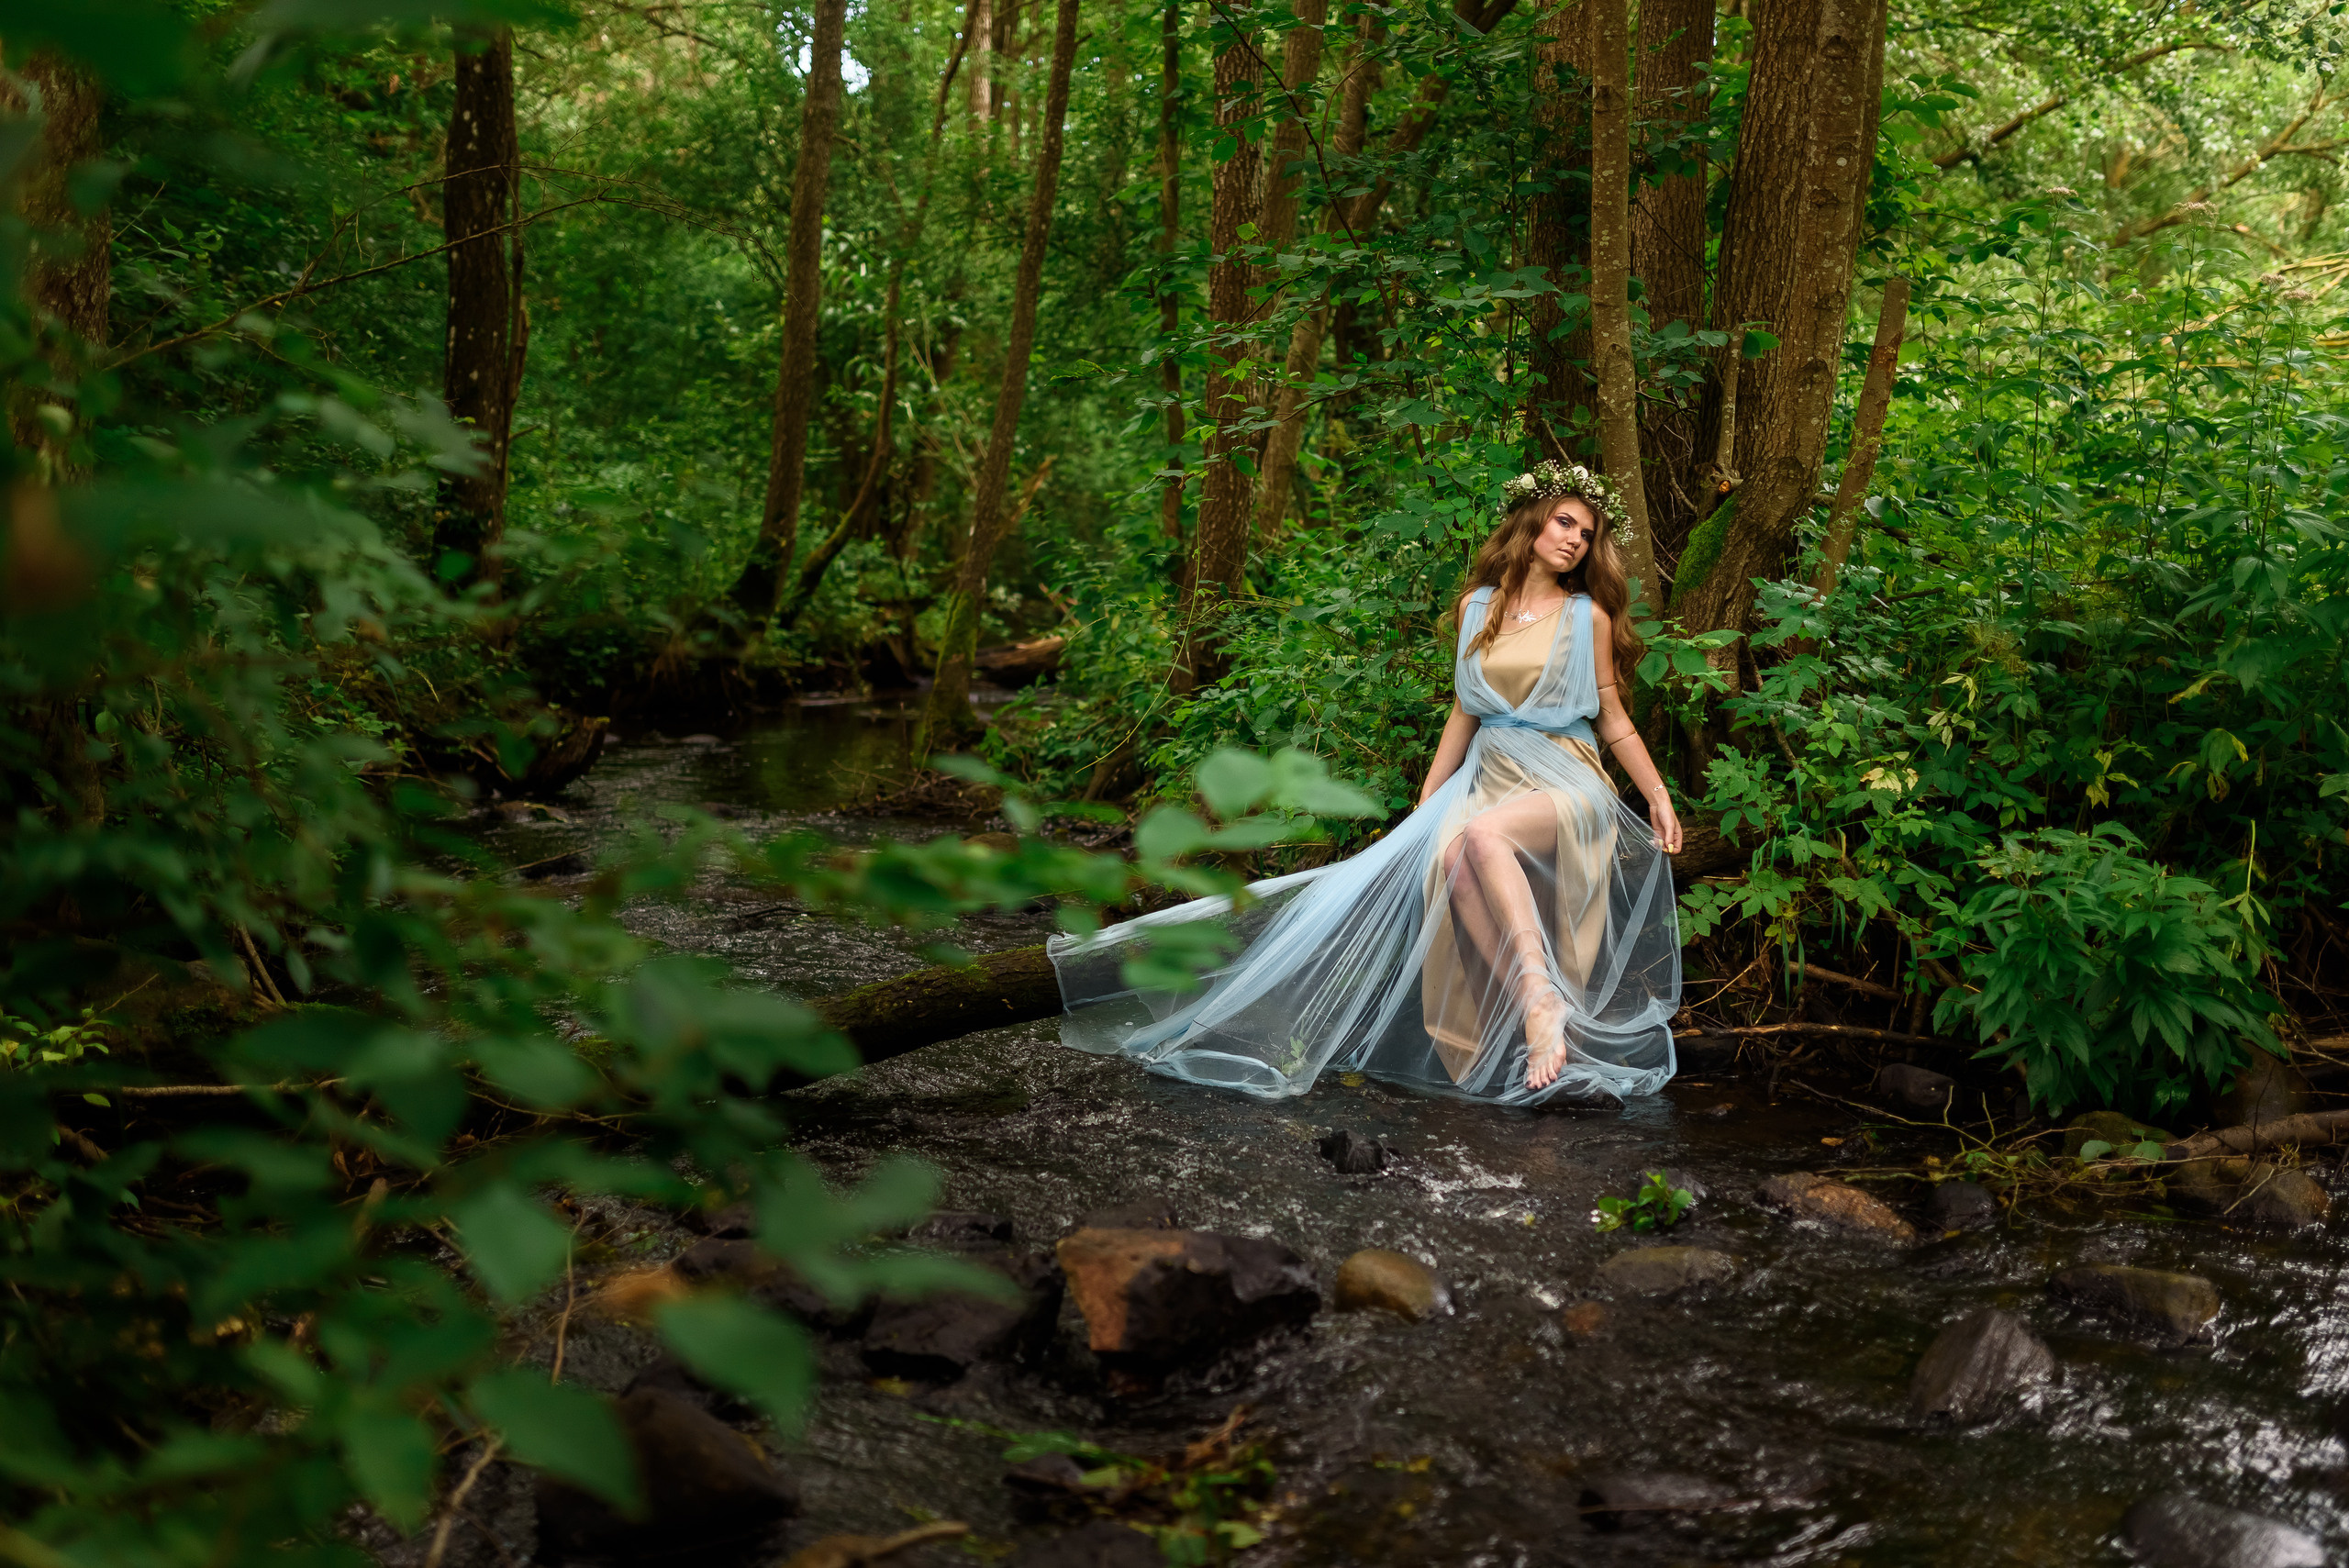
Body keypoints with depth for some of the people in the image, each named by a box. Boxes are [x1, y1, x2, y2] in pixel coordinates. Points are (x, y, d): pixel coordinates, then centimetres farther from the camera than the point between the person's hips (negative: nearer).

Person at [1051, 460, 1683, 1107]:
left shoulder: (1588, 615, 4)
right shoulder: (1477, 606, 13)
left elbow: (1613, 717, 10)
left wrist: (1660, 799, 4)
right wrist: (1423, 808, 15)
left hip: (1566, 782, -3)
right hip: (1488, 775, 3)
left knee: (1483, 835, -38)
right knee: (1450, 859, -33)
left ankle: (1542, 993, -43)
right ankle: (1539, 1011, -38)